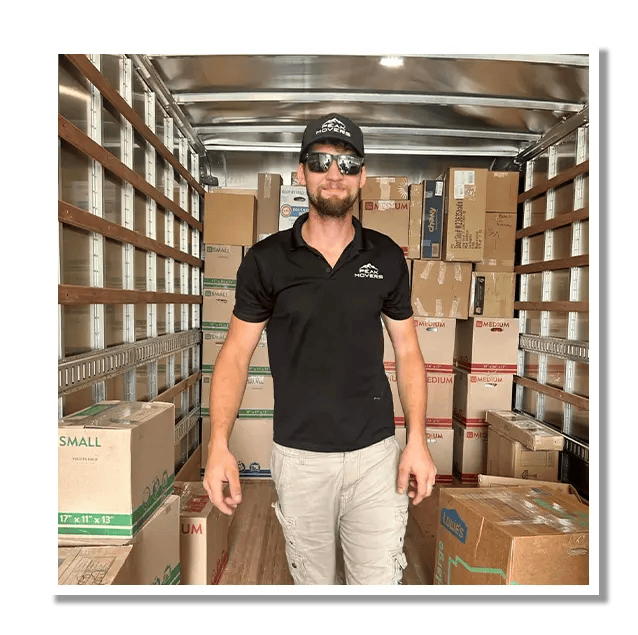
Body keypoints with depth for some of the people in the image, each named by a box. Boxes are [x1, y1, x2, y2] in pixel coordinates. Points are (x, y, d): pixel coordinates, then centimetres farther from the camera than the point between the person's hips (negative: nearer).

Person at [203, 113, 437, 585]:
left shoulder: (387, 257, -1)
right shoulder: (267, 259, -5)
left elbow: (407, 351, 4)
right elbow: (236, 353, -3)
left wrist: (418, 441, -3)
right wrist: (219, 445, -13)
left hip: (376, 453, 1)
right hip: (299, 457, 0)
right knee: (312, 581, 20)